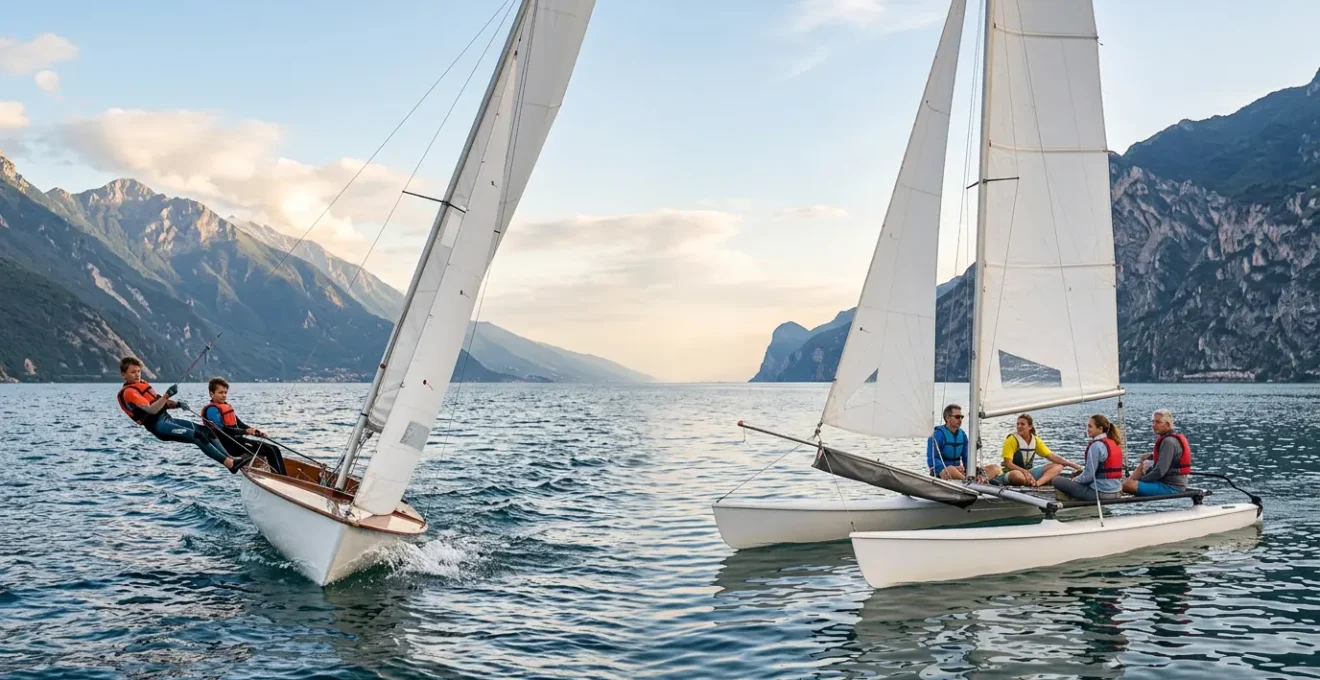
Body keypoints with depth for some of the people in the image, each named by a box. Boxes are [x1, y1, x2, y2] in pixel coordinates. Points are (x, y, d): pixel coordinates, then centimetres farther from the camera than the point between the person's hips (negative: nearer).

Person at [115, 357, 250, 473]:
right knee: (198, 436, -23)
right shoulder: (128, 392, -9)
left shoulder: (142, 384, 20)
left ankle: (230, 457, -11)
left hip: (166, 419, 9)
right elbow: (151, 410, -22)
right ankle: (230, 463, -27)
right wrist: (166, 395, -33)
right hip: (159, 425, -9)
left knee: (206, 431, -3)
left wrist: (176, 404, 4)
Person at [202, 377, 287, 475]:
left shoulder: (227, 407, 20)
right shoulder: (212, 410, -9)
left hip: (237, 440, 9)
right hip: (229, 445, -9)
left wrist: (257, 432, 4)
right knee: (270, 450, -22)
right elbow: (222, 430, -20)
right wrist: (245, 431, -26)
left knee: (274, 449, -2)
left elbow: (239, 424, 20)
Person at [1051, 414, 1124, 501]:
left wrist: (1075, 479, 1)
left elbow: (1088, 475, -17)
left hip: (1100, 493, -9)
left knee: (1056, 481, -6)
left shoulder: (1096, 445, -17)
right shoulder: (1115, 443, 11)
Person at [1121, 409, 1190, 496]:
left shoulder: (1169, 441, -18)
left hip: (1170, 487, -11)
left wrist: (1140, 479, -11)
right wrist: (1152, 455, 13)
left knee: (1127, 484, -24)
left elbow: (1160, 471, -23)